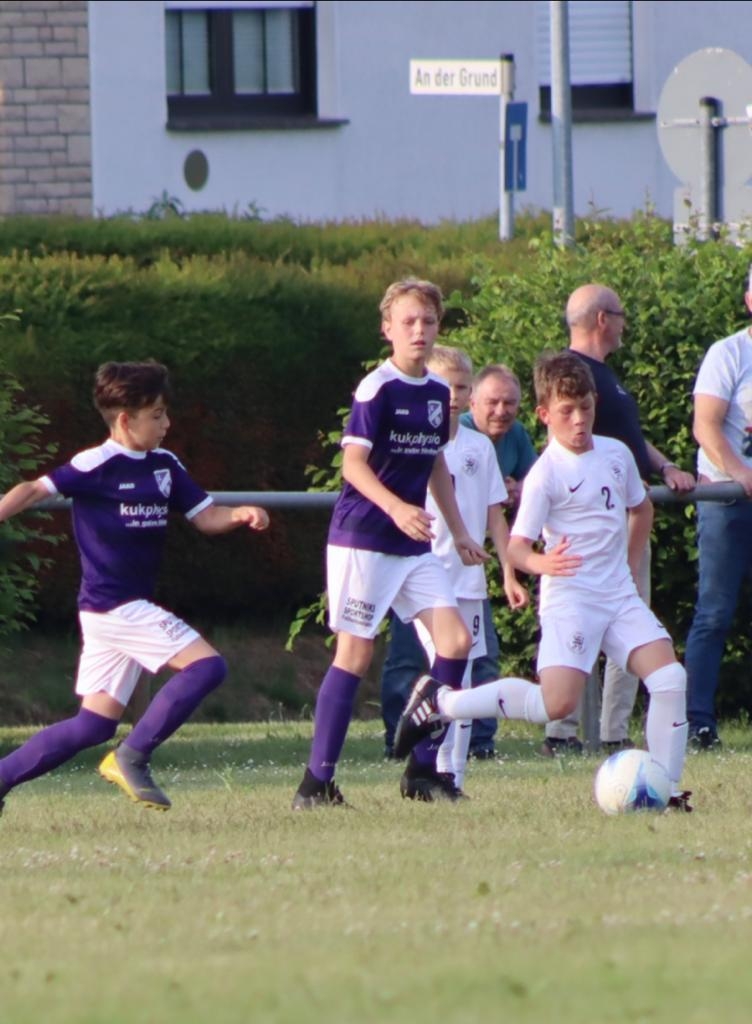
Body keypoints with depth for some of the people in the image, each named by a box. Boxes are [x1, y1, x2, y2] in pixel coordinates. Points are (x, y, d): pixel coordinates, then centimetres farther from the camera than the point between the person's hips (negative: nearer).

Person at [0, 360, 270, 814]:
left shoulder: (165, 466, 11)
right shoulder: (97, 466, -12)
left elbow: (205, 516, 13)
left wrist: (241, 515, -6)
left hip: (133, 609, 8)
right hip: (113, 606, -8)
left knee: (95, 725, 9)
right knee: (206, 665, -17)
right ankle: (132, 757, -13)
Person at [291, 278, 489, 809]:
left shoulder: (437, 392, 11)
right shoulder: (377, 389, -11)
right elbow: (353, 464, -17)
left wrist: (460, 532, 21)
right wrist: (396, 508, -32)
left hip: (414, 546, 7)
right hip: (362, 540, -7)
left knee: (456, 639, -4)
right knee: (356, 651, -7)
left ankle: (424, 767, 5)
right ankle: (317, 781, -2)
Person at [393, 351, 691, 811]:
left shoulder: (617, 454, 8)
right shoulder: (546, 473, -11)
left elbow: (641, 509, 27)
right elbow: (516, 545, -14)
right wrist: (541, 563, -35)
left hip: (620, 595, 6)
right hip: (570, 597, -6)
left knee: (670, 678, -10)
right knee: (557, 702, -18)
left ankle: (666, 790, 0)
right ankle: (440, 702, -2)